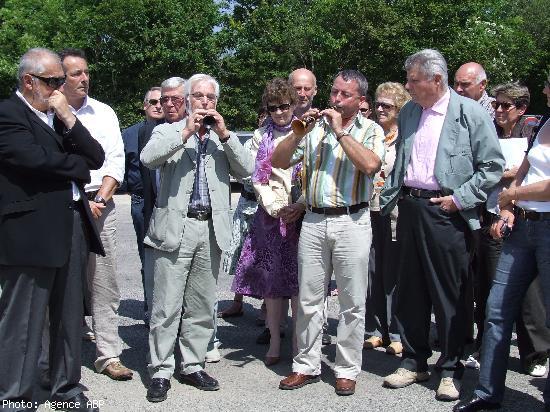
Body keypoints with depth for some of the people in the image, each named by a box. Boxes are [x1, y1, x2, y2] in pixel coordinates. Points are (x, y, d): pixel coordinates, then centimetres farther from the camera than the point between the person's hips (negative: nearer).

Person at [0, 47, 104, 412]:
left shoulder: (60, 116, 17)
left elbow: (97, 157, 9)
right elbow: (37, 159, -19)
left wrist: (68, 118, -3)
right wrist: (79, 165, -2)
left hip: (73, 226, 7)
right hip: (31, 231, -7)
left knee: (70, 317, 14)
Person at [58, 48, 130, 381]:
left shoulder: (104, 112, 11)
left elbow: (116, 160, 7)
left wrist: (100, 198, -6)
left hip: (100, 205, 3)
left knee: (105, 284, 2)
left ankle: (109, 355, 7)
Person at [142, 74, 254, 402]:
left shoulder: (225, 138, 15)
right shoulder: (168, 131, 7)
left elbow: (247, 170, 1)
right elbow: (148, 158, -12)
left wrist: (224, 134, -7)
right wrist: (185, 132, -14)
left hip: (212, 230, 3)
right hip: (176, 227, -3)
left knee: (202, 306, 10)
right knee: (167, 305, -2)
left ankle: (193, 366, 22)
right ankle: (161, 371, 8)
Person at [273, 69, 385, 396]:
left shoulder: (371, 130, 3)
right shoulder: (315, 126, 10)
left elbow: (371, 165, -18)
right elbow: (278, 162, 6)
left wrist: (340, 131, -13)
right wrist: (299, 131, -7)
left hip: (352, 221, -2)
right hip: (313, 221, 3)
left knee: (352, 302, 4)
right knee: (308, 299, 9)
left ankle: (347, 370, 17)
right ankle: (307, 366, 22)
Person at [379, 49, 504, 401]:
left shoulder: (471, 113, -5)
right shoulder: (408, 112, 13)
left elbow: (493, 166, -5)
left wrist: (460, 199, -11)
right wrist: (389, 198, 13)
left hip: (446, 212, -5)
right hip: (410, 209, 6)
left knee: (449, 294, 2)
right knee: (410, 290, 11)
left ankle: (451, 370, 16)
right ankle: (414, 362, 25)